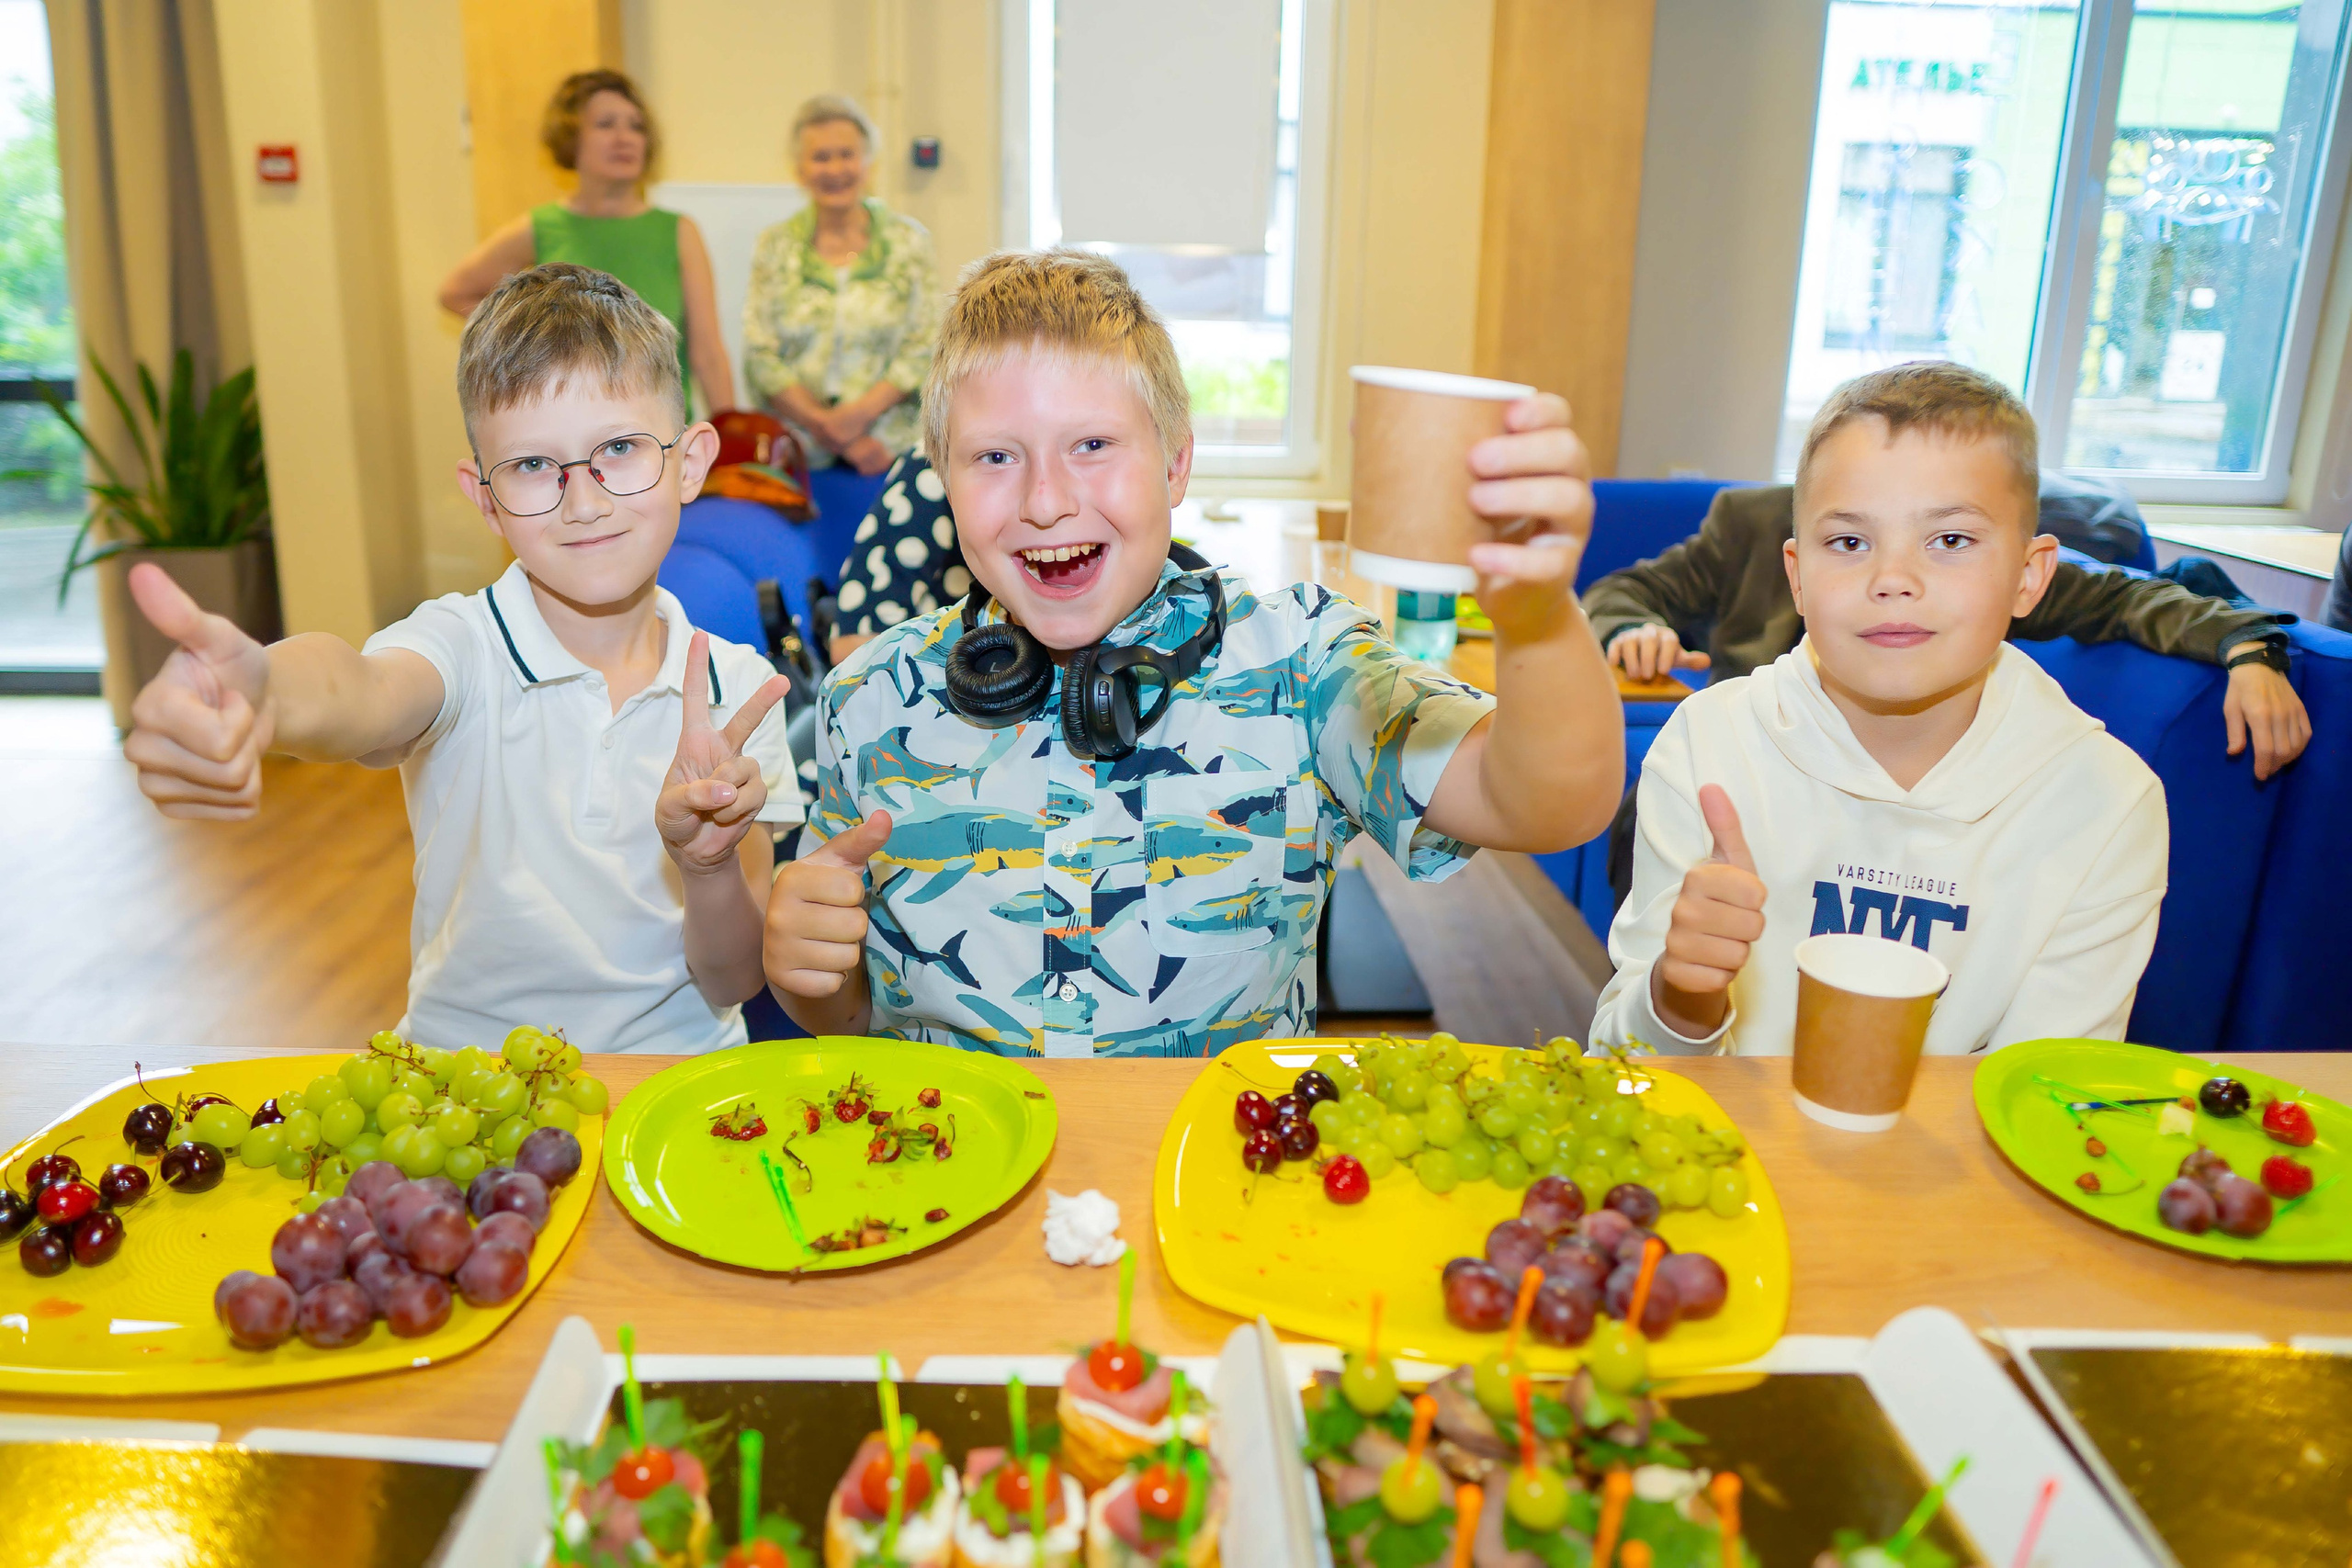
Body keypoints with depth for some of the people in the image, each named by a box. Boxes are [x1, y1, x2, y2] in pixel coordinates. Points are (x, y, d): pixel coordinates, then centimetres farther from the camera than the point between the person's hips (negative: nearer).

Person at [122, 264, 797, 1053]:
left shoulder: (737, 689, -1)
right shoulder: (461, 643, -5)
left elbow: (734, 985, 0)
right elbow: (365, 693, -30)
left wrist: (709, 863, -20)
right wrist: (262, 690, -51)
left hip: (678, 1081, 0)